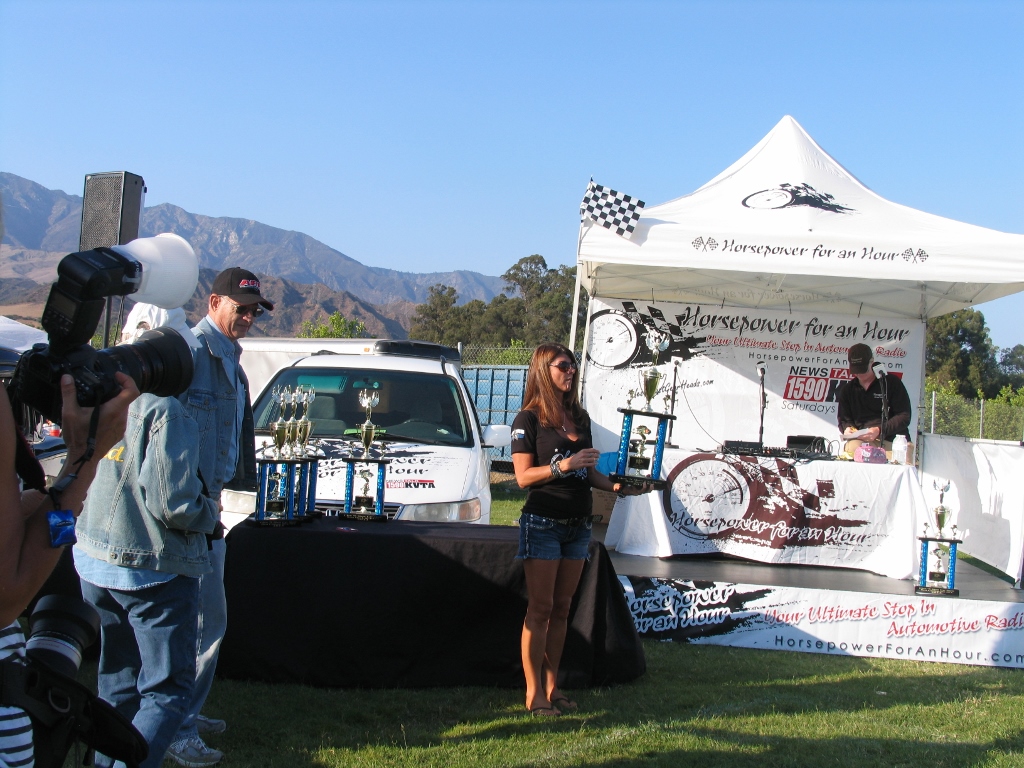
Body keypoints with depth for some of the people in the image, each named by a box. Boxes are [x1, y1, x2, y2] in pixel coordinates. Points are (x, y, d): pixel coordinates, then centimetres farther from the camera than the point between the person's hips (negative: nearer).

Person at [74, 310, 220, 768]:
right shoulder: (165, 413, -19)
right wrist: (208, 512, -3)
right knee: (167, 690, 3)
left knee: (118, 683, 21)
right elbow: (172, 503, -23)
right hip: (153, 572, -7)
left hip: (94, 566, 7)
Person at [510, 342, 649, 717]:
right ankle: (533, 692, 1)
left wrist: (617, 487, 1)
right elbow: (523, 476, -12)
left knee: (561, 609, 10)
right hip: (542, 523, -6)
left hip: (577, 526, 6)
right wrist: (564, 465, -23)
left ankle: (552, 685, 16)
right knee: (540, 609, -4)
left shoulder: (580, 418, 14)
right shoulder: (529, 419, -5)